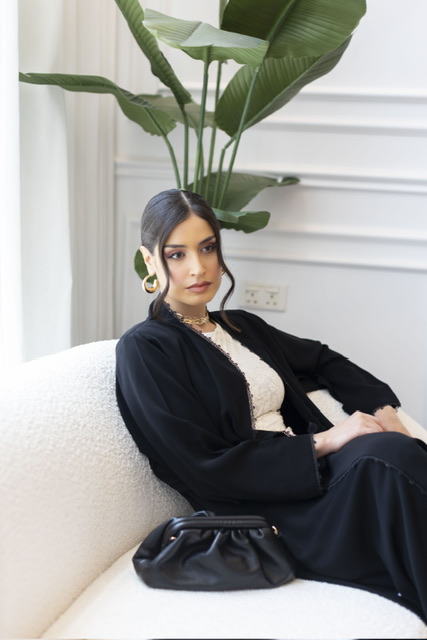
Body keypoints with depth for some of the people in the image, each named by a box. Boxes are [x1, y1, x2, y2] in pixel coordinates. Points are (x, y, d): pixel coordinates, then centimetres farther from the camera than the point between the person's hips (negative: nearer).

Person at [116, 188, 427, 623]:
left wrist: (383, 409, 10)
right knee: (392, 460, -31)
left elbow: (321, 360, 29)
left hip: (307, 475, 7)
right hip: (254, 511, -7)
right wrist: (322, 443, -12)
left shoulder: (241, 326, 18)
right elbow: (204, 468, -12)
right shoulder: (144, 350, -5)